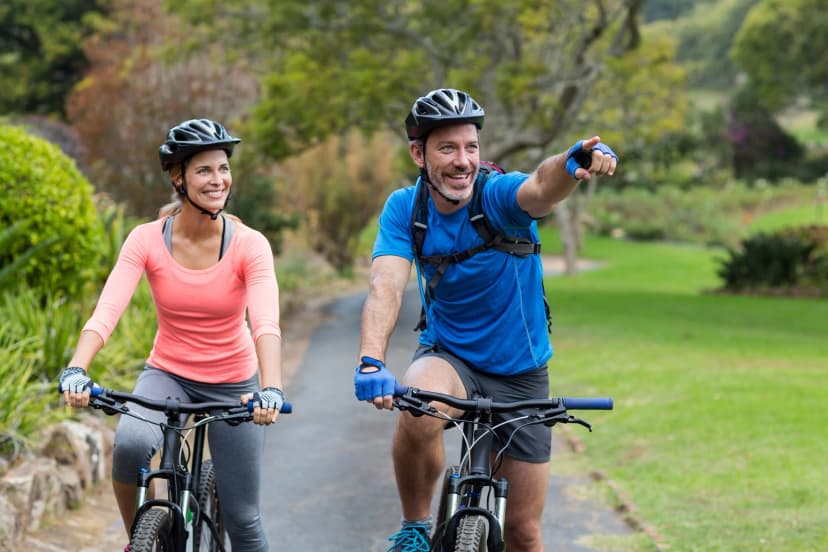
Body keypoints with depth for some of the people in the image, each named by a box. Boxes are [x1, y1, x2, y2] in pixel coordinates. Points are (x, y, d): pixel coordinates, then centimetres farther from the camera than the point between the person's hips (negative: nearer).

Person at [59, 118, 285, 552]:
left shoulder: (248, 244, -16)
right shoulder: (147, 240, -14)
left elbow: (266, 323, -30)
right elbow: (106, 310, -26)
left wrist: (271, 389, -48)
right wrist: (75, 371, -44)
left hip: (234, 383, 0)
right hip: (168, 374, 0)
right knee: (130, 444, -32)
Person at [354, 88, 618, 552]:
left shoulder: (499, 195, -19)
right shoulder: (405, 208, -12)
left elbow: (541, 187, -42)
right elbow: (387, 285, -26)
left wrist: (577, 162, -66)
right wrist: (371, 363, -44)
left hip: (521, 374, 0)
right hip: (449, 357, 0)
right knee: (419, 413, -37)